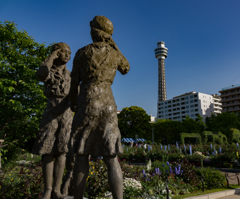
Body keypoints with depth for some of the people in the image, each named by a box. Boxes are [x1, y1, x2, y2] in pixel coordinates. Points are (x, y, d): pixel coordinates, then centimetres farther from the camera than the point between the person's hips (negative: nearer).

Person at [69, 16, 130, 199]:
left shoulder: (82, 52, 4)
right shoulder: (115, 53, 8)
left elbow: (74, 82, 8)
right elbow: (126, 69, 30)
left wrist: (73, 102, 26)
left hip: (86, 104, -1)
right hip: (107, 104, 1)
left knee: (82, 154, 10)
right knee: (111, 158, 0)